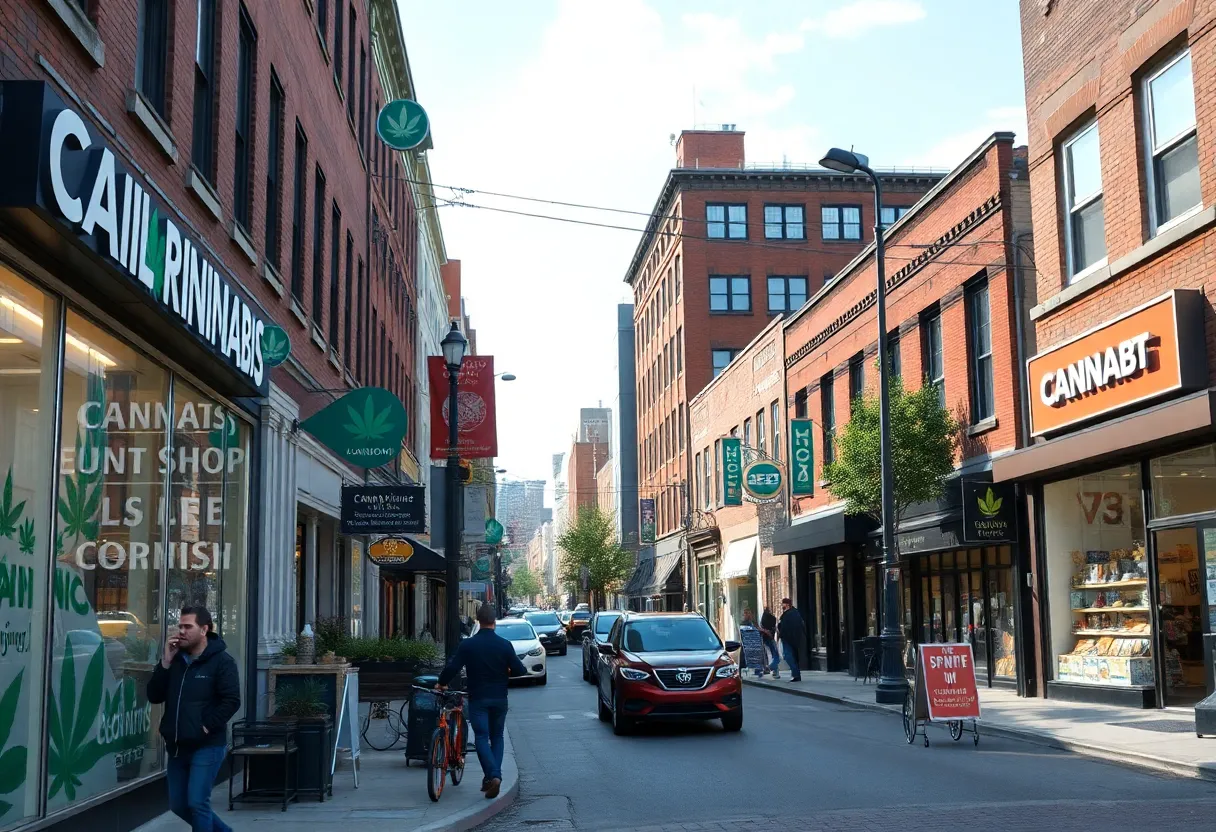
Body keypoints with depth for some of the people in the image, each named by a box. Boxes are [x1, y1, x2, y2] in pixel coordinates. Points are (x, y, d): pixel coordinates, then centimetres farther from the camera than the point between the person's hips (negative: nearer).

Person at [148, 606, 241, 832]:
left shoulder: (221, 661, -9)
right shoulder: (176, 660, 9)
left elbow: (231, 701, -15)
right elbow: (154, 696, 3)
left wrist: (207, 726, -18)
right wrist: (166, 662, -7)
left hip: (207, 746, -7)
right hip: (177, 746, 7)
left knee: (197, 803, -10)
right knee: (178, 804, 12)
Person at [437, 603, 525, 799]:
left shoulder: (468, 645, -7)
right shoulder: (504, 645, -4)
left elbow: (452, 668, -9)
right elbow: (519, 670, -5)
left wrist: (442, 683, 9)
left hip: (478, 698, -2)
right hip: (499, 698, 2)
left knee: (482, 737, -1)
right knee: (497, 737, 15)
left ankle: (492, 775, -20)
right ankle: (494, 776, 9)